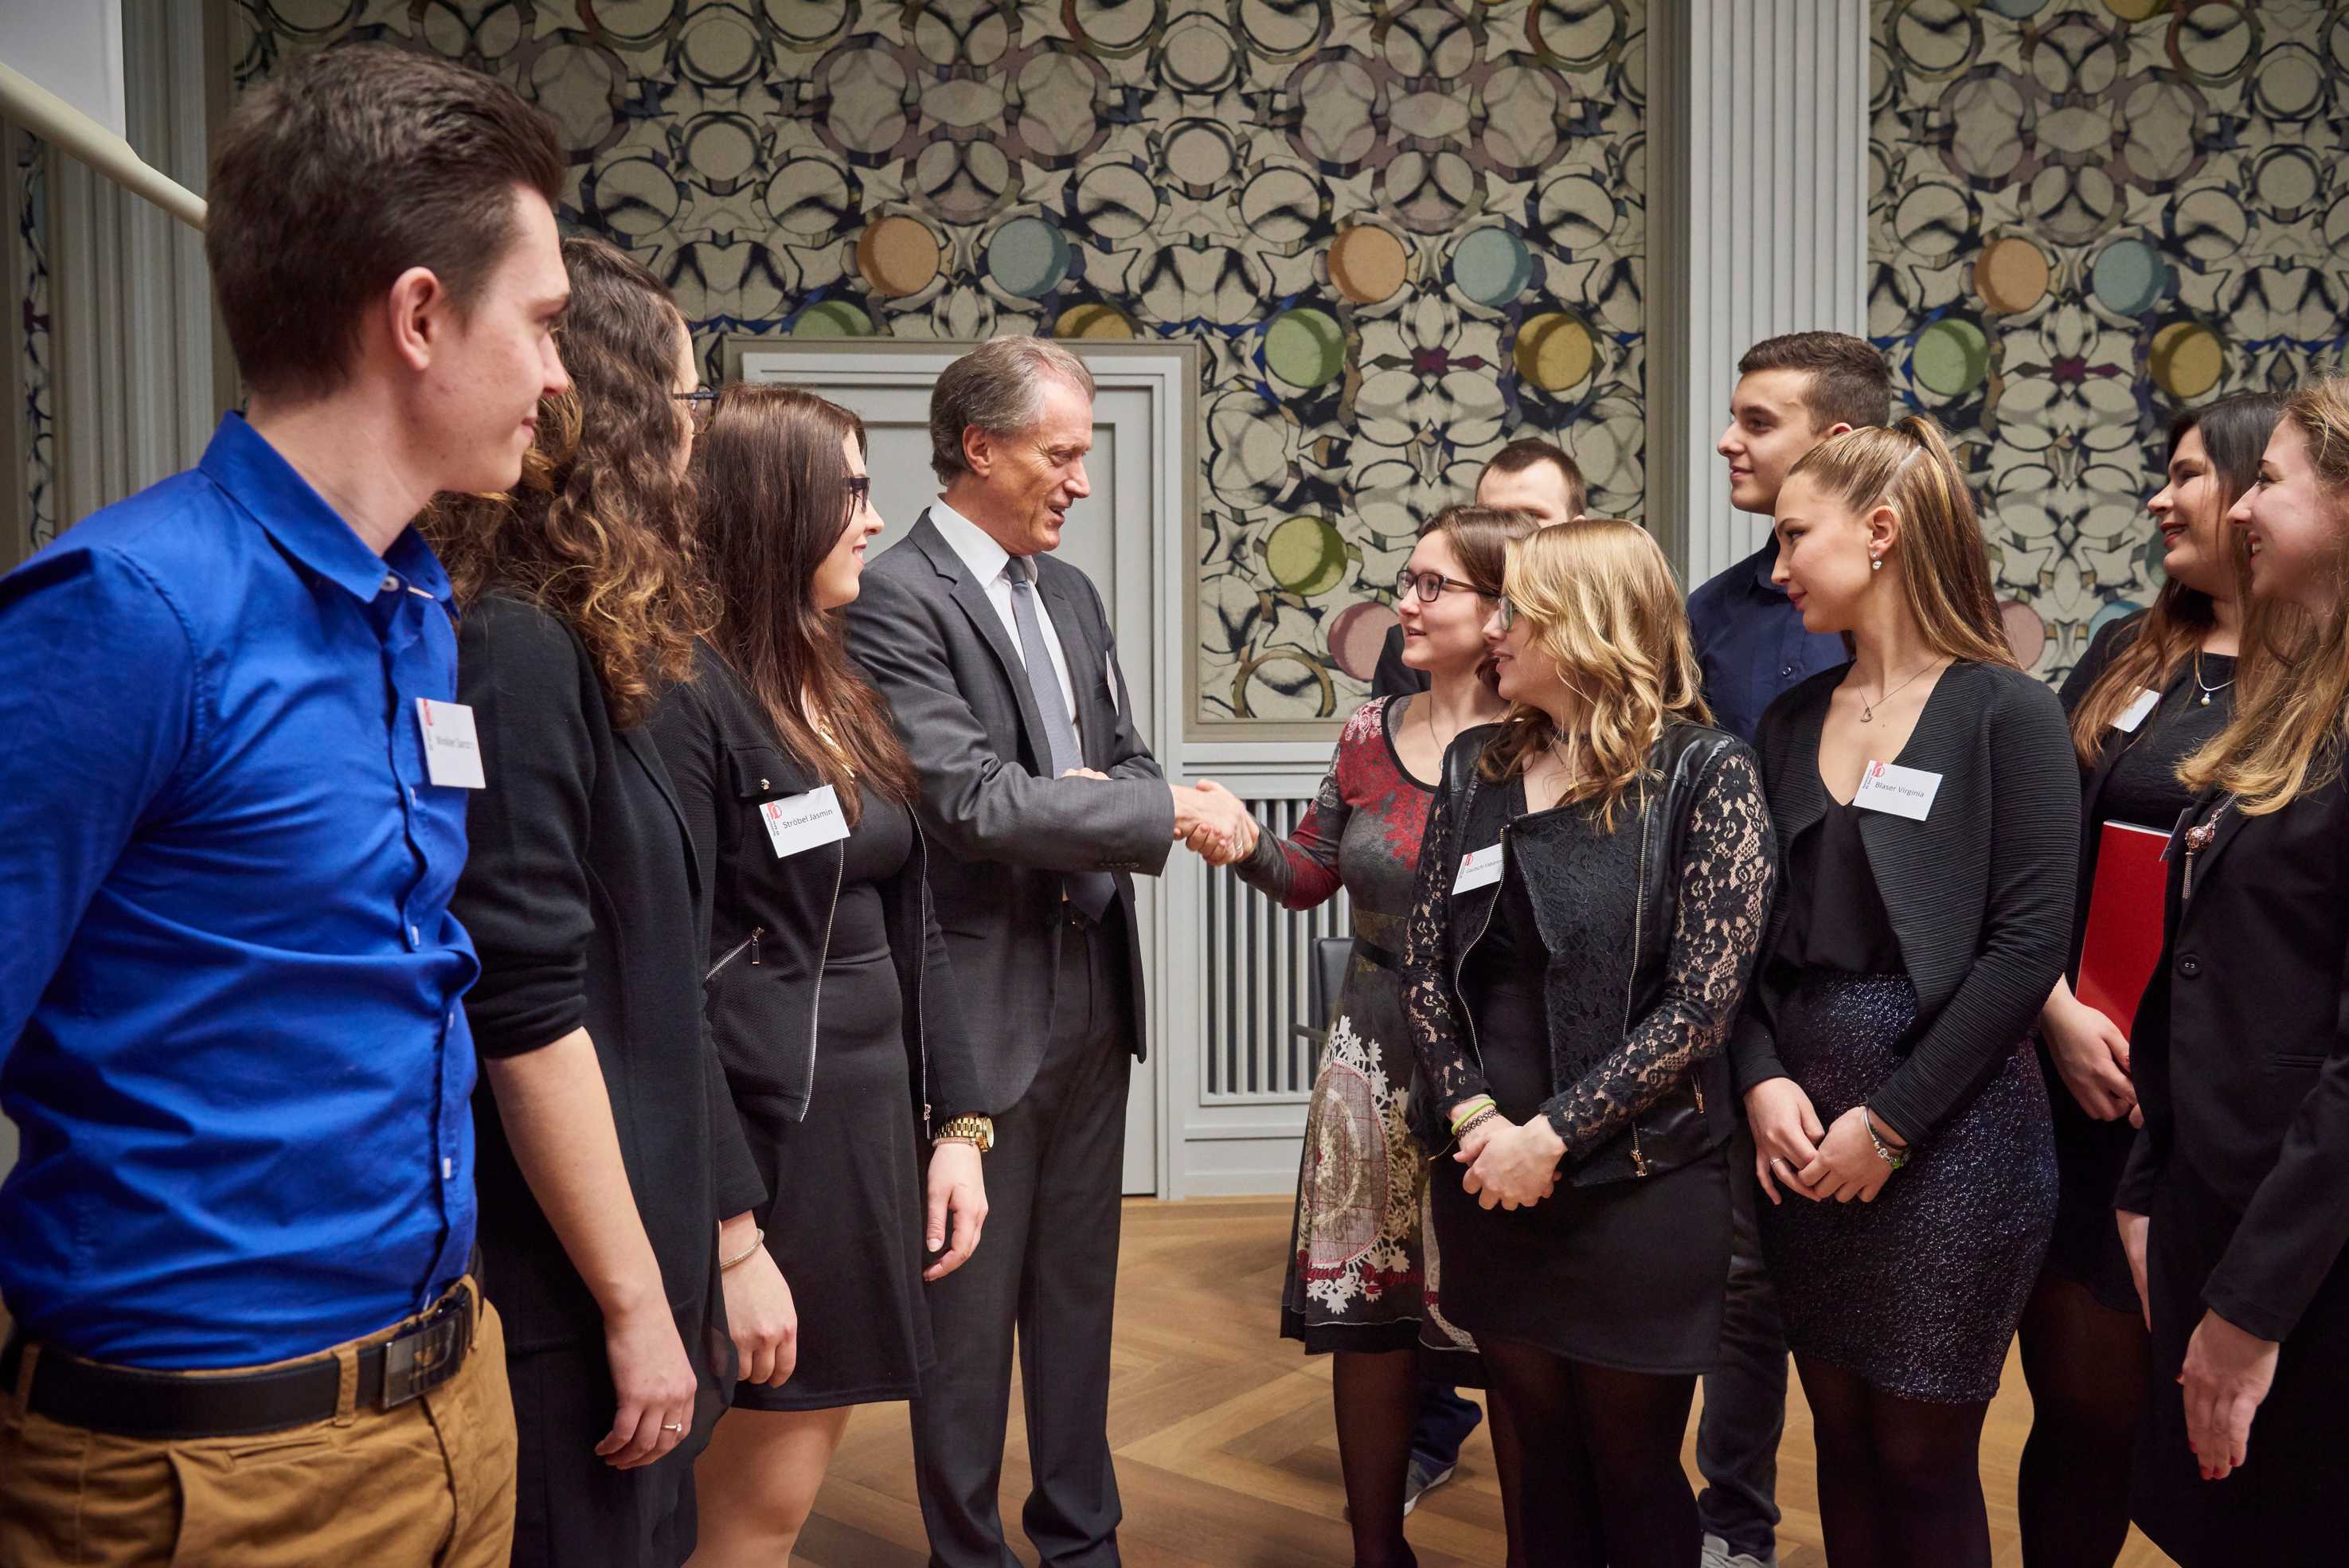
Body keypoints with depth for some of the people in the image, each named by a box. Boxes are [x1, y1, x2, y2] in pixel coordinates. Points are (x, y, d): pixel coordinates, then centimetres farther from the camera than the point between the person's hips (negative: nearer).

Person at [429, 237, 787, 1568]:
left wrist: (725, 1234, 13)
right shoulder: (513, 653, -19)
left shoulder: (569, 655, 9)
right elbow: (528, 1018, -21)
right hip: (557, 1302, -9)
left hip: (629, 1254, 9)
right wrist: (636, 1302, -16)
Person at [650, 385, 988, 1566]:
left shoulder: (849, 692, 10)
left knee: (804, 1459, 18)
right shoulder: (688, 695, -15)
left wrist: (955, 1121, 9)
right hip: (764, 1132, -8)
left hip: (870, 1119, 8)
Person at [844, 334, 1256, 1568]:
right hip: (984, 1001, -8)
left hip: (1092, 992, 8)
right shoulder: (897, 598, -14)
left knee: (1078, 1290, 19)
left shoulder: (1068, 592, 12)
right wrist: (1167, 809, -18)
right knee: (972, 1305, 7)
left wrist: (1136, 804, -9)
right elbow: (972, 800, -23)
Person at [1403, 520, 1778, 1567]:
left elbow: (1700, 1002, -14)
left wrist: (1553, 1137, -16)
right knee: (1543, 1453, 16)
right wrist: (1475, 1117, -10)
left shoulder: (1704, 772, -9)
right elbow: (1425, 966, 4)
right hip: (1489, 1177, 4)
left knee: (1634, 1471, 10)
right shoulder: (1476, 767, 7)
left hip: (1638, 1187, -4)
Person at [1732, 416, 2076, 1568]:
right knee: (1841, 1434, 15)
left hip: (1950, 1129, -5)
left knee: (1922, 1458, 7)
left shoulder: (2005, 713, -8)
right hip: (1803, 1129, 5)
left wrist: (1890, 1124, -14)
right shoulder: (1791, 720, 9)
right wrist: (1764, 1080, -8)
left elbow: (2027, 946, -14)